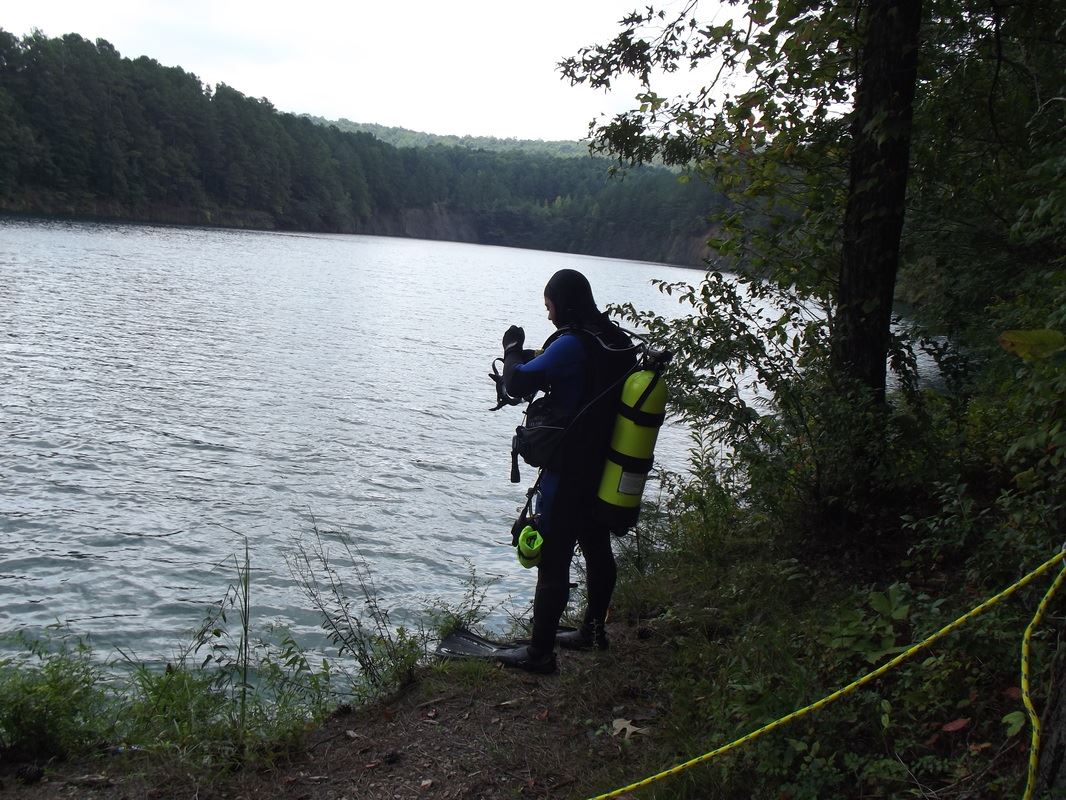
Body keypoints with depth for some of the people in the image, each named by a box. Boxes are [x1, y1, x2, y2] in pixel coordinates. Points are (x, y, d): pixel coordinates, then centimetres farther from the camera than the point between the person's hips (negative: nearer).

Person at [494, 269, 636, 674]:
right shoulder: (620, 342, 5)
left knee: (552, 560, -2)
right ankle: (593, 630, 35)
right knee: (597, 550, 20)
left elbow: (517, 383, -24)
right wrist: (534, 361, 10)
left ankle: (540, 652, 4)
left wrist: (513, 349, -4)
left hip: (568, 473, -9)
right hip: (607, 472, 9)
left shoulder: (572, 344, -21)